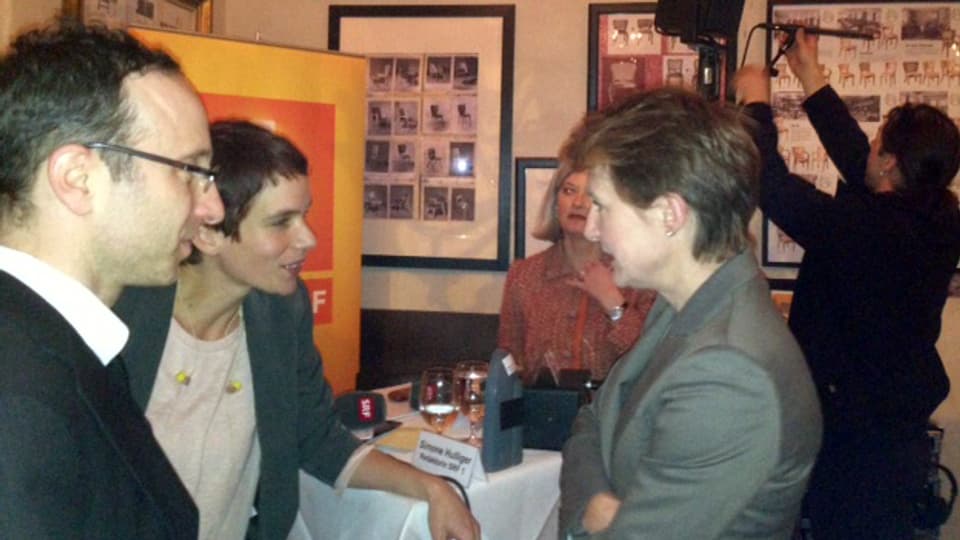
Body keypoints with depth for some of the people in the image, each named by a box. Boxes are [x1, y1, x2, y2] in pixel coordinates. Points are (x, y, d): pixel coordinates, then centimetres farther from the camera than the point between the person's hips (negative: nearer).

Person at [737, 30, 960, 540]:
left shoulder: (868, 229, -29)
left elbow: (777, 189, -26)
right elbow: (856, 162, 7)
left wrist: (756, 102, -10)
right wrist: (811, 78, 14)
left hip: (854, 437, -7)